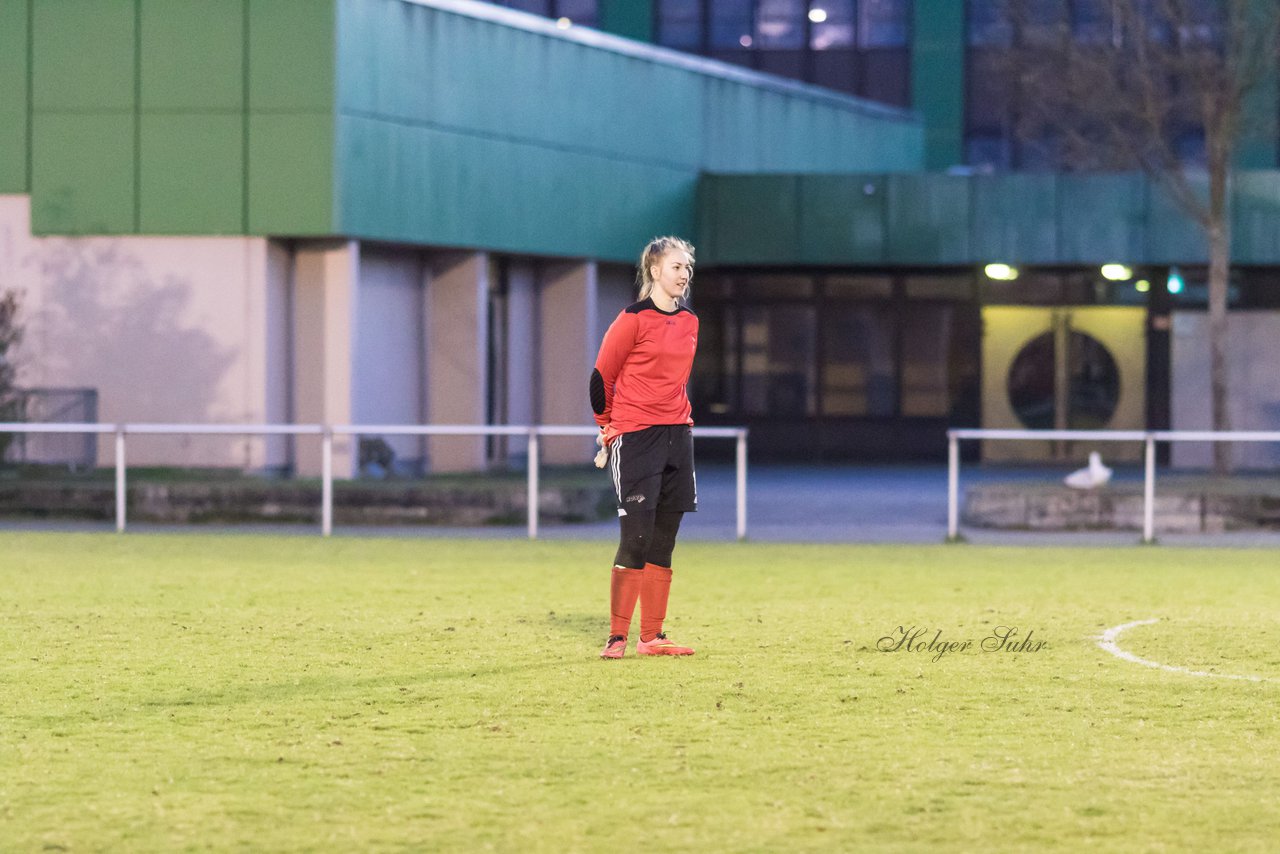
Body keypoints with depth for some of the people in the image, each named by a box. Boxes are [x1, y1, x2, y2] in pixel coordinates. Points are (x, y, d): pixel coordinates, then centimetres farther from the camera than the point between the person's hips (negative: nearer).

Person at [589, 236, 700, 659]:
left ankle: (651, 636, 13)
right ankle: (617, 637, -5)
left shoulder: (689, 322, 12)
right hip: (635, 439, -6)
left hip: (677, 434, 6)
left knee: (663, 543, 8)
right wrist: (608, 429, 5)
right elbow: (601, 377, -3)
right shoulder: (634, 319, -9)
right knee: (636, 539, -10)